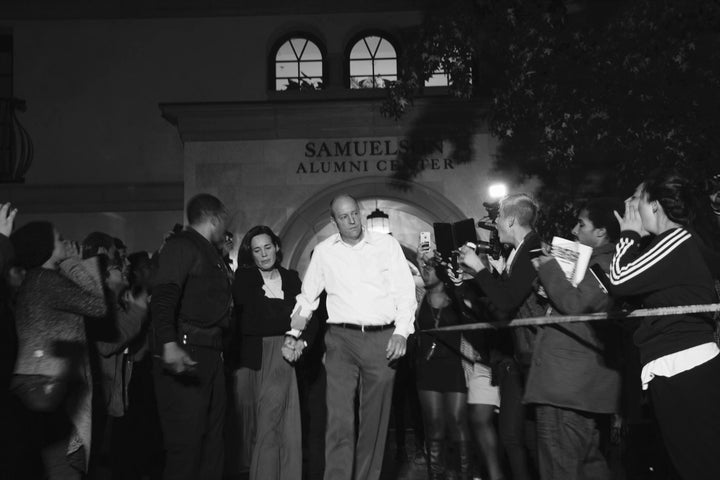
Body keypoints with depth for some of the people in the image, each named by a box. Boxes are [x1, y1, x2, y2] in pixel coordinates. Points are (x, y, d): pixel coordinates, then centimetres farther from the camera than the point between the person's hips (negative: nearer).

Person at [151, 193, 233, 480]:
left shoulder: (210, 253, 22)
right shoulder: (182, 245, -6)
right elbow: (163, 297, -21)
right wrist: (169, 344, -33)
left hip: (210, 356, 10)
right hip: (185, 356, -10)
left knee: (212, 443, 13)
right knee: (186, 444, -10)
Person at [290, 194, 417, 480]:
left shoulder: (386, 245, 3)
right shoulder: (323, 251, 8)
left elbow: (405, 292, 0)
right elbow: (307, 297, 15)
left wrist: (402, 332, -12)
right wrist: (294, 333, 6)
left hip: (382, 339, 0)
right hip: (341, 340, 0)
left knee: (374, 420, 8)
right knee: (340, 420, -10)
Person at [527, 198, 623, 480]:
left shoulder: (606, 265, -12)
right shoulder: (597, 263, 21)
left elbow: (576, 305, -21)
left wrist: (548, 268, -10)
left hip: (566, 388, -11)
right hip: (582, 387, 11)